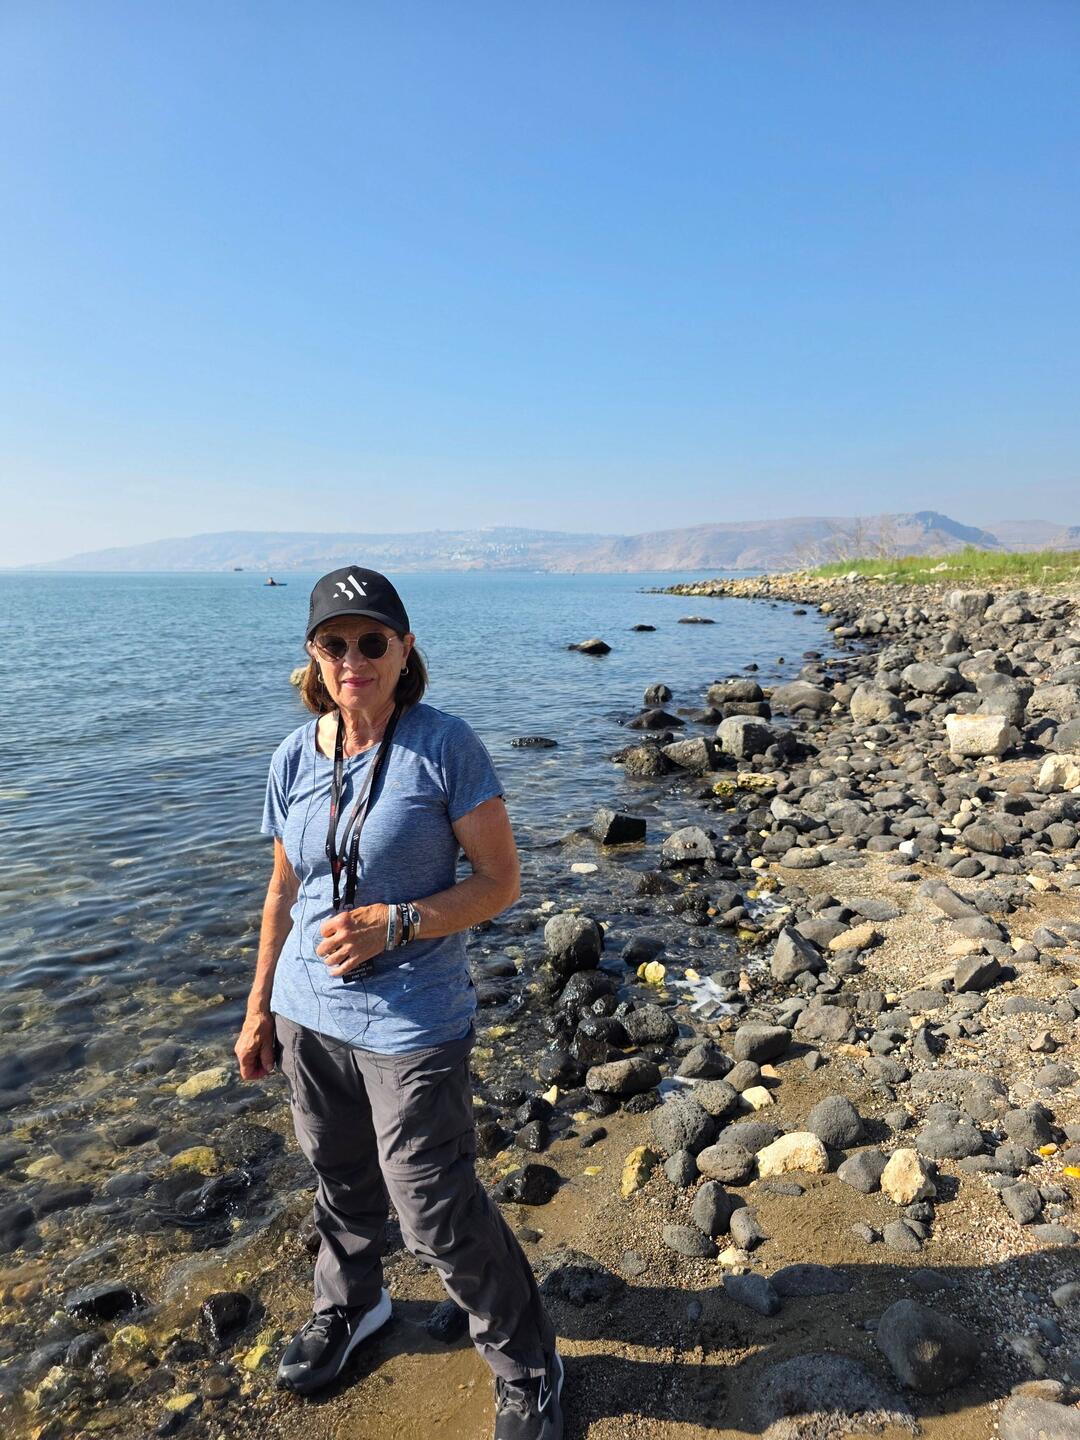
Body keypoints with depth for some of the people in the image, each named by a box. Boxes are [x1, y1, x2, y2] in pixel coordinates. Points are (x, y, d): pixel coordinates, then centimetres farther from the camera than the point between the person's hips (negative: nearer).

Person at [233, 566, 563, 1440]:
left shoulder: (446, 747, -16)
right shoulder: (294, 759, -1)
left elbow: (500, 882, -13)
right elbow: (285, 892, 10)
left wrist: (392, 924, -24)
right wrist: (260, 1007, 14)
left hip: (412, 1025, -5)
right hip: (309, 1014, 5)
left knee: (437, 1214, 5)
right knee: (341, 1180, 25)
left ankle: (528, 1369, 31)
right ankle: (349, 1305, 55)